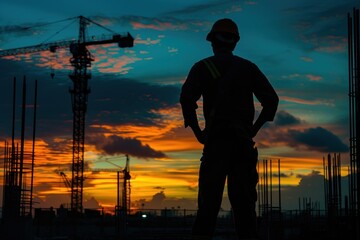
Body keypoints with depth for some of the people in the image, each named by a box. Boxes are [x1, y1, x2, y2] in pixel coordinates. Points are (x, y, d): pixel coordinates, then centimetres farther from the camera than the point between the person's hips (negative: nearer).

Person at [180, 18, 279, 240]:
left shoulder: (203, 67, 7)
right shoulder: (249, 68, 15)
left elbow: (187, 98, -9)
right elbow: (272, 99, 7)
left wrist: (197, 131, -1)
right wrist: (254, 129, 10)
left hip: (216, 139, -2)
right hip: (243, 141, 3)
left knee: (209, 200, -5)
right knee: (244, 201, 4)